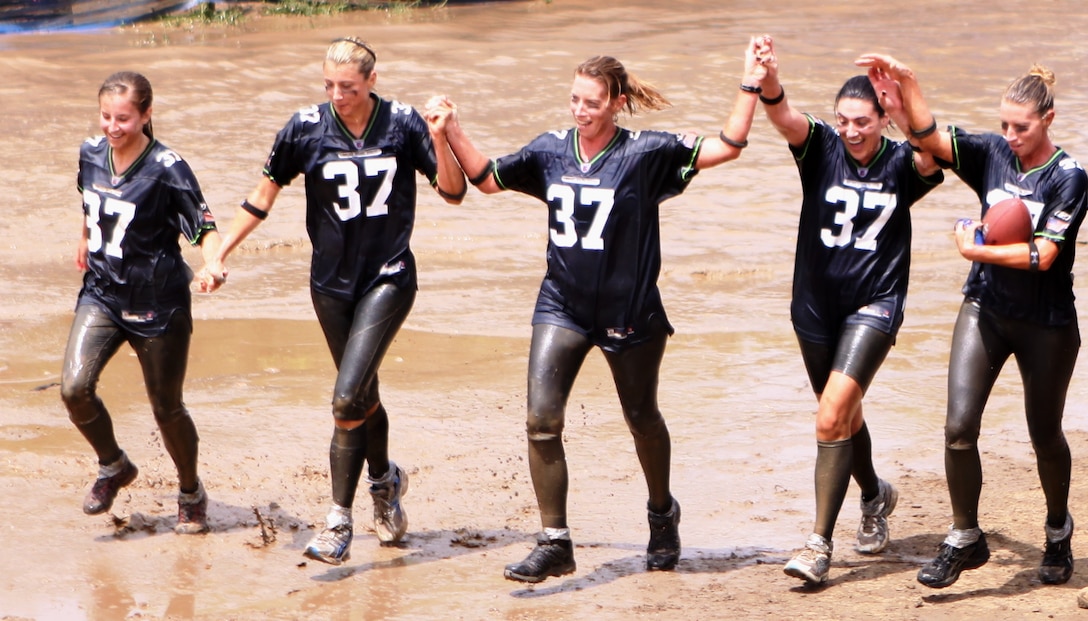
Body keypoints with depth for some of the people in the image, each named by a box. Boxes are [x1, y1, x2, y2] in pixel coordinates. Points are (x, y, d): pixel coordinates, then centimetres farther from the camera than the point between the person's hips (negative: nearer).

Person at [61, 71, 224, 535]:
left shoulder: (166, 169, -17)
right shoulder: (91, 154, 0)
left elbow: (204, 227, -20)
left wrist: (212, 265, -39)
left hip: (157, 304, -4)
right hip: (102, 293, 4)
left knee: (166, 407, 7)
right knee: (74, 386, -16)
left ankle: (191, 492, 32)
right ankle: (114, 467, 11)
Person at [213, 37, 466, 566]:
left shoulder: (402, 124, -7)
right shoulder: (306, 127, -6)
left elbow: (453, 192, -4)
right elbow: (264, 195, 4)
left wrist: (439, 139, -20)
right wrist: (219, 252, 0)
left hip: (388, 278, -3)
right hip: (332, 280, 3)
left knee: (348, 399, -16)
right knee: (361, 397, 13)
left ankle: (339, 523, -8)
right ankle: (385, 481, 41)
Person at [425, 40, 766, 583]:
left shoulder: (646, 153, -12)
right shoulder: (551, 150, 0)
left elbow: (727, 147, -14)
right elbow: (488, 178, 15)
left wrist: (750, 88, -21)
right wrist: (452, 133, 5)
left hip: (629, 310, -3)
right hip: (562, 307, 3)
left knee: (642, 420, 15)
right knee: (541, 419, -11)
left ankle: (662, 514, 42)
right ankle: (554, 544, -4)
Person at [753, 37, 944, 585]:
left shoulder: (901, 164, -7)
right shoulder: (822, 149, -5)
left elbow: (933, 155, -30)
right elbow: (784, 119, -24)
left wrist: (908, 111, -50)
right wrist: (769, 81, -47)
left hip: (874, 304, -4)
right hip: (816, 306, 4)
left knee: (832, 415, -18)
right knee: (842, 416, 20)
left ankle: (820, 544, -16)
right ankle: (875, 496, 49)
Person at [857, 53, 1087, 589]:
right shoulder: (993, 153, -2)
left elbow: (1042, 254, -22)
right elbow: (930, 138, -13)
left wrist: (976, 249, -21)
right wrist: (907, 83, -26)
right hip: (985, 308, 3)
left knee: (1045, 435, 13)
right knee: (959, 425, -9)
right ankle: (965, 540, 6)